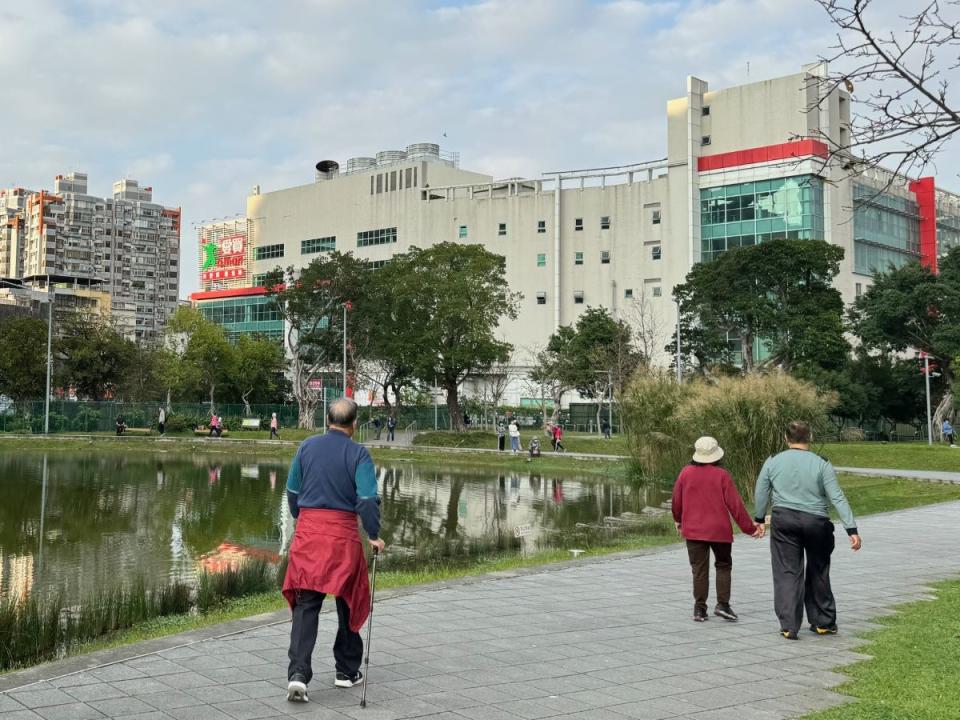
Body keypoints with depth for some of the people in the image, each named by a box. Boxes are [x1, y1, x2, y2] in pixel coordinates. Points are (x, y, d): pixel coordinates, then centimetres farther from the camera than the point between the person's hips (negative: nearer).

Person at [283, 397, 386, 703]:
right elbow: (367, 500, -13)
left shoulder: (307, 446, 5)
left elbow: (292, 492, 11)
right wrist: (374, 536, -2)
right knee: (349, 602, 14)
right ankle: (347, 671, 25)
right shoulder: (358, 453, -6)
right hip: (343, 534, -2)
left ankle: (298, 673, -11)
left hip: (307, 531, 3)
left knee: (306, 604, 3)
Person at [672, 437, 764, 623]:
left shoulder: (686, 473, -1)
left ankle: (700, 609, 3)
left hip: (693, 529, 1)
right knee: (723, 566, 14)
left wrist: (678, 521, 26)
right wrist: (749, 526, 3)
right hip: (719, 530, -1)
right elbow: (735, 503, -6)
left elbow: (676, 501, 6)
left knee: (699, 569, 5)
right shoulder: (721, 475, -6)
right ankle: (722, 604, 4)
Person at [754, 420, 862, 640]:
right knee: (818, 573, 14)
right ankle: (823, 622, 24)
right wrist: (852, 530, -7)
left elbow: (761, 494, 9)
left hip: (783, 522, 0)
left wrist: (759, 519, 25)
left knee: (787, 573, 3)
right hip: (816, 523, 0)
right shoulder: (822, 464, -3)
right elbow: (838, 498, -7)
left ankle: (789, 626, -2)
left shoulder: (772, 462, 2)